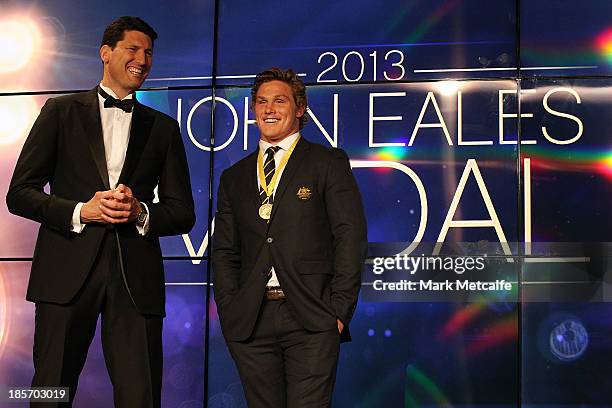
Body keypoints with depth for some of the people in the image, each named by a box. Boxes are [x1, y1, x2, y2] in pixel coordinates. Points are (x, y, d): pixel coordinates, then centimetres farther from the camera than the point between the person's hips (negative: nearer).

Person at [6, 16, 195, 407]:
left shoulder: (164, 128, 17)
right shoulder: (62, 111, 11)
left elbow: (183, 213, 14)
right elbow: (19, 193, 5)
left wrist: (141, 212, -7)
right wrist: (80, 211, -10)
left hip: (136, 276, 2)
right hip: (68, 271, -1)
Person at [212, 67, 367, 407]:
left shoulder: (329, 163, 7)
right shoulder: (234, 177, 19)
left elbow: (351, 236, -1)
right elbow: (224, 251, 17)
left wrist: (339, 310, -9)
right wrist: (229, 312, 3)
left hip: (311, 318, -3)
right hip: (250, 324, 4)